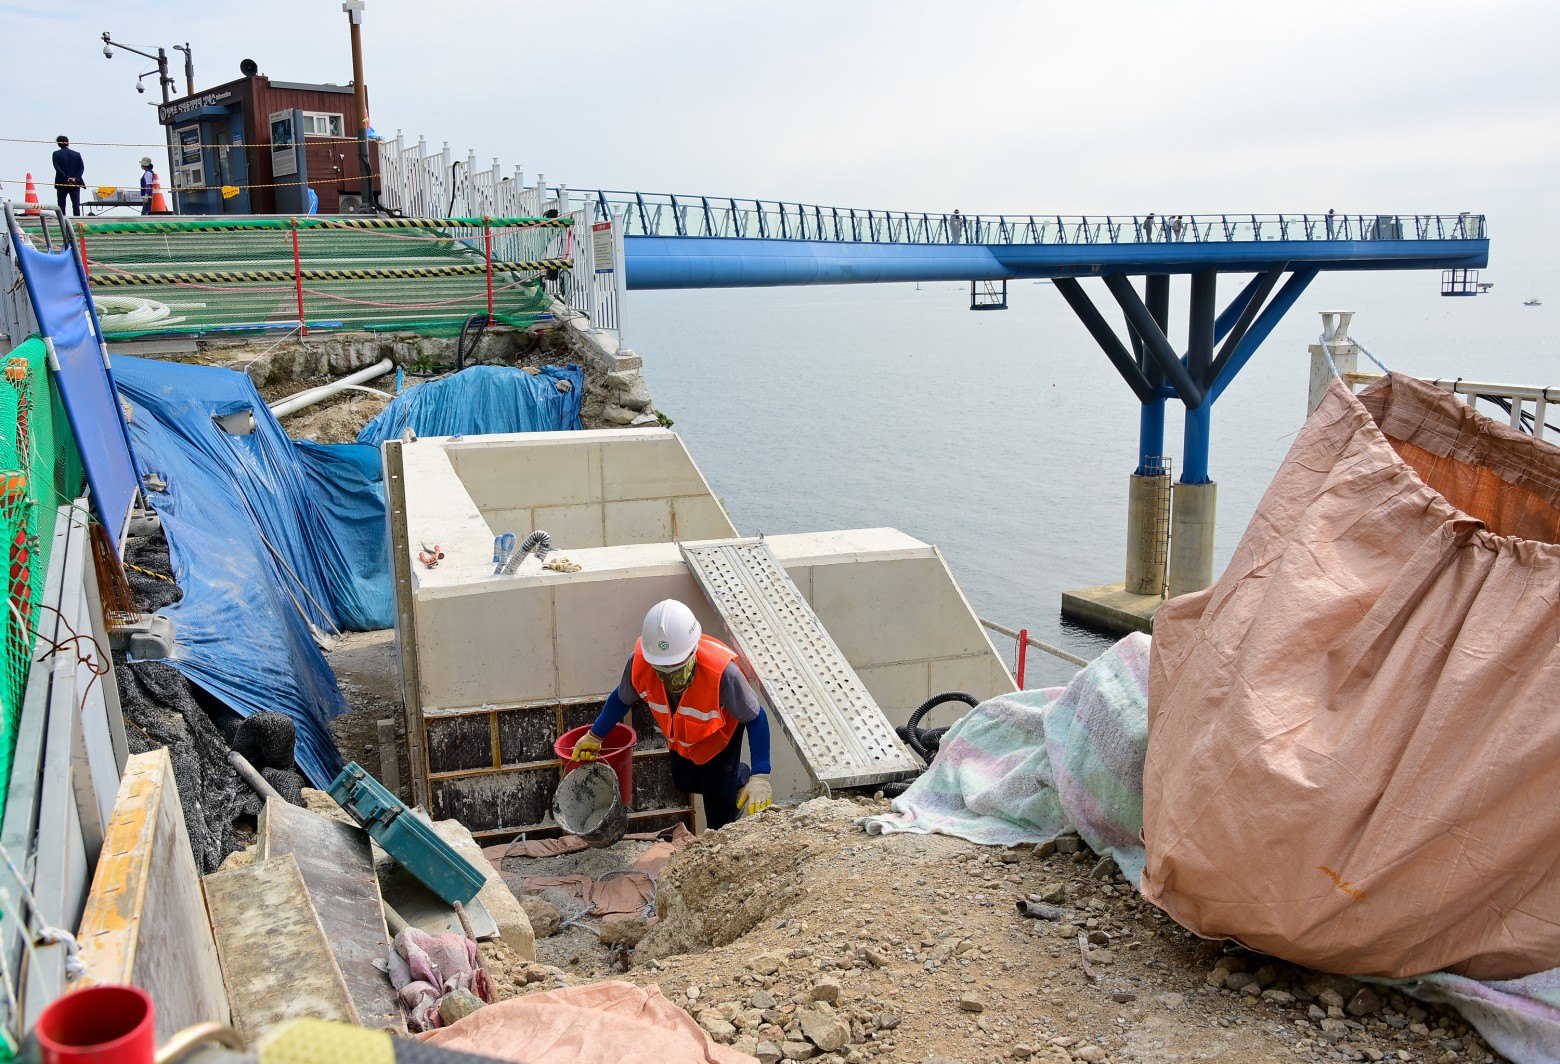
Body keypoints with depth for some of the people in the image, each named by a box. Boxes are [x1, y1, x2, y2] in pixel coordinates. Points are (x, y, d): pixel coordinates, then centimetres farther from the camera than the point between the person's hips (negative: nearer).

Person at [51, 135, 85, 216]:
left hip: (62, 183, -1)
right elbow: (82, 167, -4)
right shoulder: (76, 154, 4)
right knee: (76, 205, -2)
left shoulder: (56, 154, -1)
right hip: (75, 184, 1)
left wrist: (67, 178, -14)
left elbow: (57, 168, -11)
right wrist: (76, 178, -9)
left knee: (61, 206, 5)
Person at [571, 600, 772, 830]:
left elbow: (755, 718, -33)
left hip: (720, 731, -4)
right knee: (684, 782, 22)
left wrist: (760, 778, -40)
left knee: (717, 794, -3)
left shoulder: (721, 671, -48)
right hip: (681, 734, 4)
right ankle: (739, 776, 51)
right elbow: (622, 699, -12)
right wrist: (595, 736, 1)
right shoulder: (639, 662, -37)